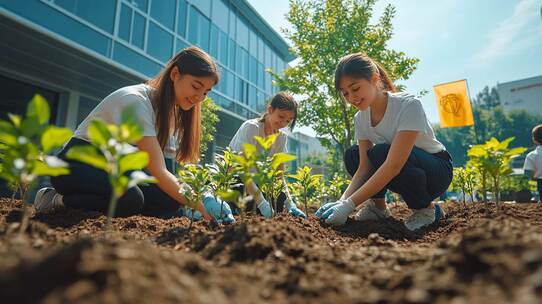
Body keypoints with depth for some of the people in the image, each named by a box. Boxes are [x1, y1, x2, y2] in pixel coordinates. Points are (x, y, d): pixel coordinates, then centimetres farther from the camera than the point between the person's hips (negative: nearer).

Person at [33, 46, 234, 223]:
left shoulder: (171, 107, 0)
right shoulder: (136, 101, -26)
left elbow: (166, 164, -8)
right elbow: (158, 172, -32)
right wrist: (201, 208, -37)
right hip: (77, 163, -7)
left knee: (168, 201, -19)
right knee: (131, 200, -36)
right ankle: (58, 199, -9)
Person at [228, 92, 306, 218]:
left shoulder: (282, 137, -1)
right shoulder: (251, 127, -21)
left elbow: (279, 175, -3)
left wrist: (290, 203, -20)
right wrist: (261, 202, -39)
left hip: (255, 182, 6)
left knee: (280, 200, -18)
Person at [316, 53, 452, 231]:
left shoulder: (408, 105, -28)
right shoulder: (360, 118, -8)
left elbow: (393, 165, -36)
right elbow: (364, 167, -13)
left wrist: (349, 205, -39)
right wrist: (342, 201, -30)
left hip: (437, 170, -6)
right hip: (401, 171, 6)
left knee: (380, 153, -33)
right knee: (351, 156, -13)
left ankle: (426, 208, -12)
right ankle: (378, 206, 1)